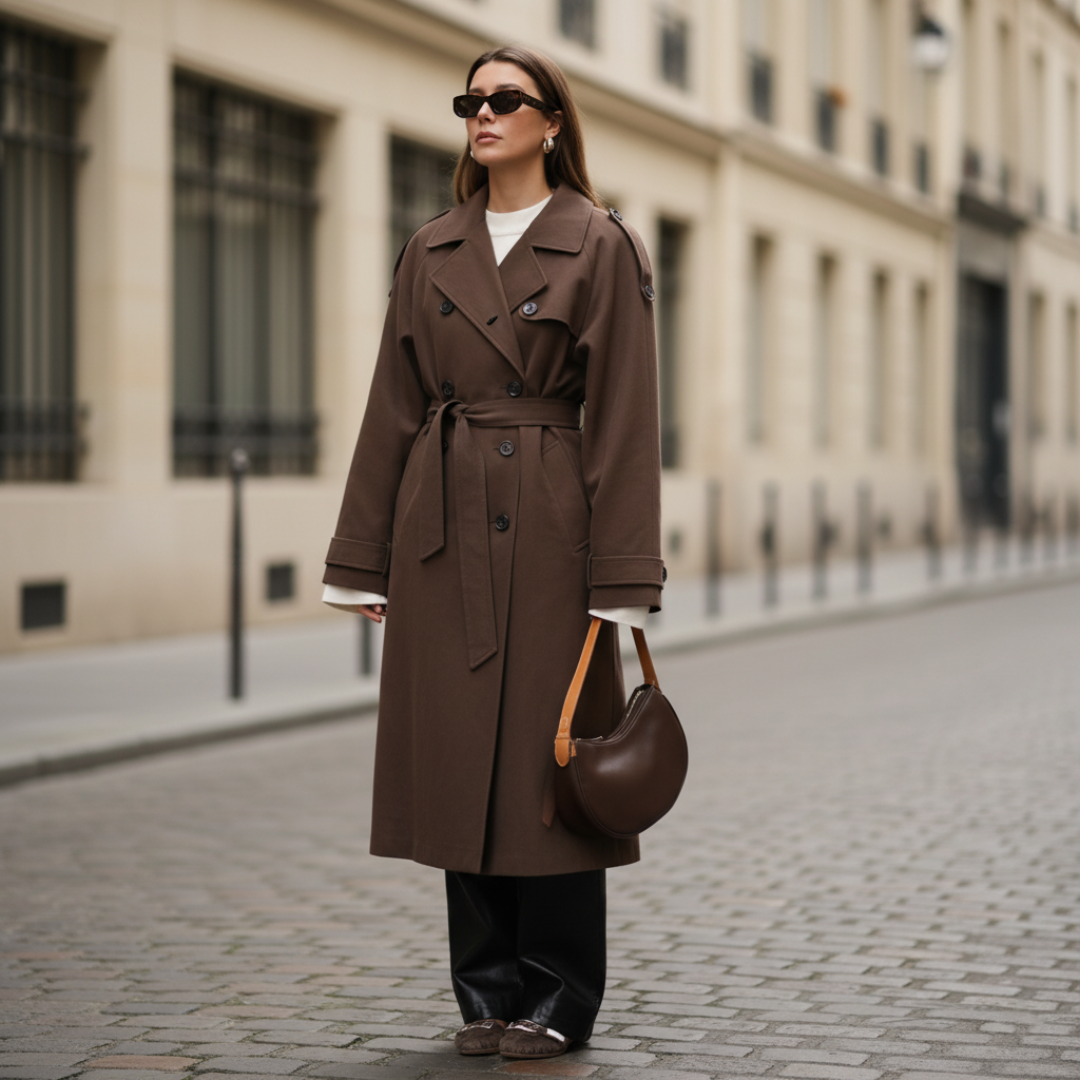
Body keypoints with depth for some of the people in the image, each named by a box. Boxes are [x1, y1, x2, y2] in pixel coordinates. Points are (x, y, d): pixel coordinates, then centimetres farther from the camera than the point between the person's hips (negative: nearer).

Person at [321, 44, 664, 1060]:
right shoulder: (431, 251, 11)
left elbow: (622, 417, -6)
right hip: (442, 533, 4)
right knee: (460, 762, 6)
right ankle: (487, 992, 17)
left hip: (547, 526, -4)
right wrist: (364, 560, 7)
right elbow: (393, 409, 11)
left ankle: (555, 1001, 11)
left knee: (546, 761, -1)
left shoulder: (600, 246, -2)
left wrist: (620, 577, -12)